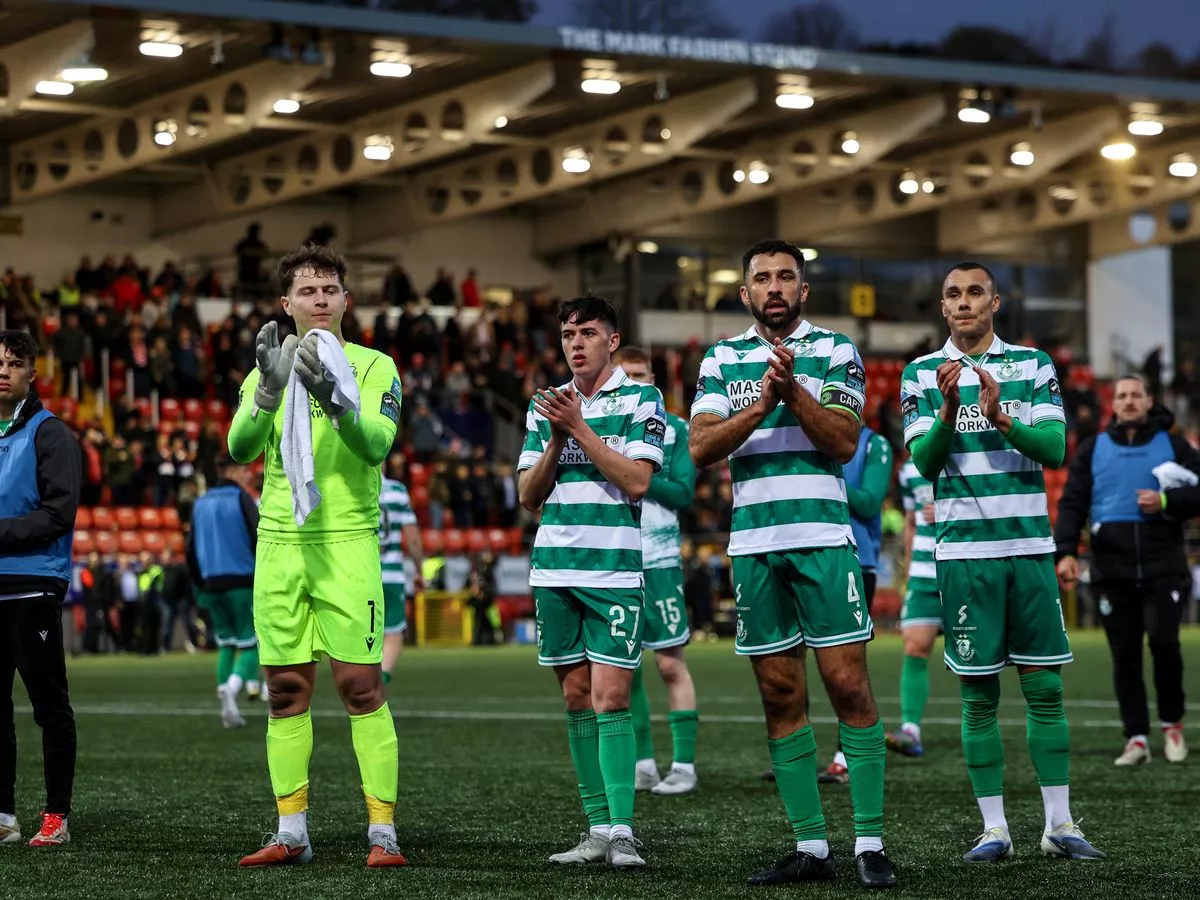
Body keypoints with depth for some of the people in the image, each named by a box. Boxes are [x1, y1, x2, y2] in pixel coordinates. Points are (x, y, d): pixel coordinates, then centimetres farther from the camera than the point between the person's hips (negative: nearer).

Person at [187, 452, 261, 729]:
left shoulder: (201, 504, 13)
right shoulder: (241, 499, -5)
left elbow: (191, 550, 14)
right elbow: (258, 540, -12)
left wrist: (199, 586, 20)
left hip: (211, 584, 5)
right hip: (242, 583, -5)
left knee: (225, 645, 14)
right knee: (250, 644, -1)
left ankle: (227, 708, 6)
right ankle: (231, 689, -27)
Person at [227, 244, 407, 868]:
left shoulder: (373, 366, 2)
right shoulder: (267, 369, 12)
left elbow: (377, 444, -14)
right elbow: (239, 448, -4)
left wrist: (331, 397, -30)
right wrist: (269, 391, -21)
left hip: (347, 543, -4)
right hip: (278, 543, 4)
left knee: (361, 686, -8)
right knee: (286, 690, 6)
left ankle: (383, 832, -5)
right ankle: (291, 833, 13)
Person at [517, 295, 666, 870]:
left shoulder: (641, 400, 0)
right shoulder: (545, 404, 13)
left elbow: (637, 481, -12)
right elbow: (529, 496, 9)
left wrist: (578, 427, -13)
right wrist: (557, 439, -6)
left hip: (615, 570, -5)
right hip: (553, 569, 5)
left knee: (610, 698, -12)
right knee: (577, 699, 6)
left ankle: (621, 829, -13)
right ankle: (597, 828, 10)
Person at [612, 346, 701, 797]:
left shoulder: (674, 429, 3)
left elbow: (683, 492, -5)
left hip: (659, 560, -3)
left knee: (671, 664, -5)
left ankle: (684, 764, -1)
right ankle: (643, 763, 15)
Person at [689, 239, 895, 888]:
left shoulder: (835, 352, 5)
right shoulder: (722, 360, 12)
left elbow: (844, 442, -6)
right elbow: (700, 448, 0)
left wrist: (793, 392, -18)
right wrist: (761, 405, -13)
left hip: (822, 538, -3)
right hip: (753, 543, 3)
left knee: (849, 685, -8)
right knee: (781, 698, 4)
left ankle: (869, 842, -5)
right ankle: (810, 846, 10)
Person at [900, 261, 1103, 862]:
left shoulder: (1032, 366, 7)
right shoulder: (922, 375, 5)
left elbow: (1055, 449, -4)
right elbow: (923, 462, -5)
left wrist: (1000, 417, -20)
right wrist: (948, 410, -22)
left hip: (1031, 546, 1)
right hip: (965, 550, -1)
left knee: (1045, 687, 3)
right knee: (978, 693, 0)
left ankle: (1059, 824, 8)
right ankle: (994, 828, 6)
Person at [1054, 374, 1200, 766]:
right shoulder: (1093, 450, 12)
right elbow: (1071, 504, 6)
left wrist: (1166, 502, -14)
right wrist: (1065, 551, -7)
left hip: (1163, 566, -2)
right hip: (1113, 569, 2)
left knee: (1163, 641, -14)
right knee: (1125, 656, 0)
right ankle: (1136, 739, 5)